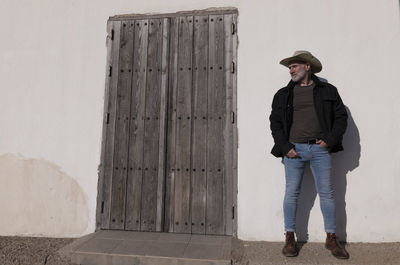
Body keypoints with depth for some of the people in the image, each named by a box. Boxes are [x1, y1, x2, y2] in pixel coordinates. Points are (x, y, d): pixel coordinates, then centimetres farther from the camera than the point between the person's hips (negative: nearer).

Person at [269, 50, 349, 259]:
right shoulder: (283, 94, 10)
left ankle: (331, 239, 19)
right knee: (291, 193, 2)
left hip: (320, 149, 0)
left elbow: (341, 116, 9)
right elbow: (275, 122, 7)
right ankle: (290, 238, 15)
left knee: (326, 193, 5)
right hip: (294, 149, 0)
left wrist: (330, 140, -4)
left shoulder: (327, 91, 10)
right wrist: (285, 147, -4)